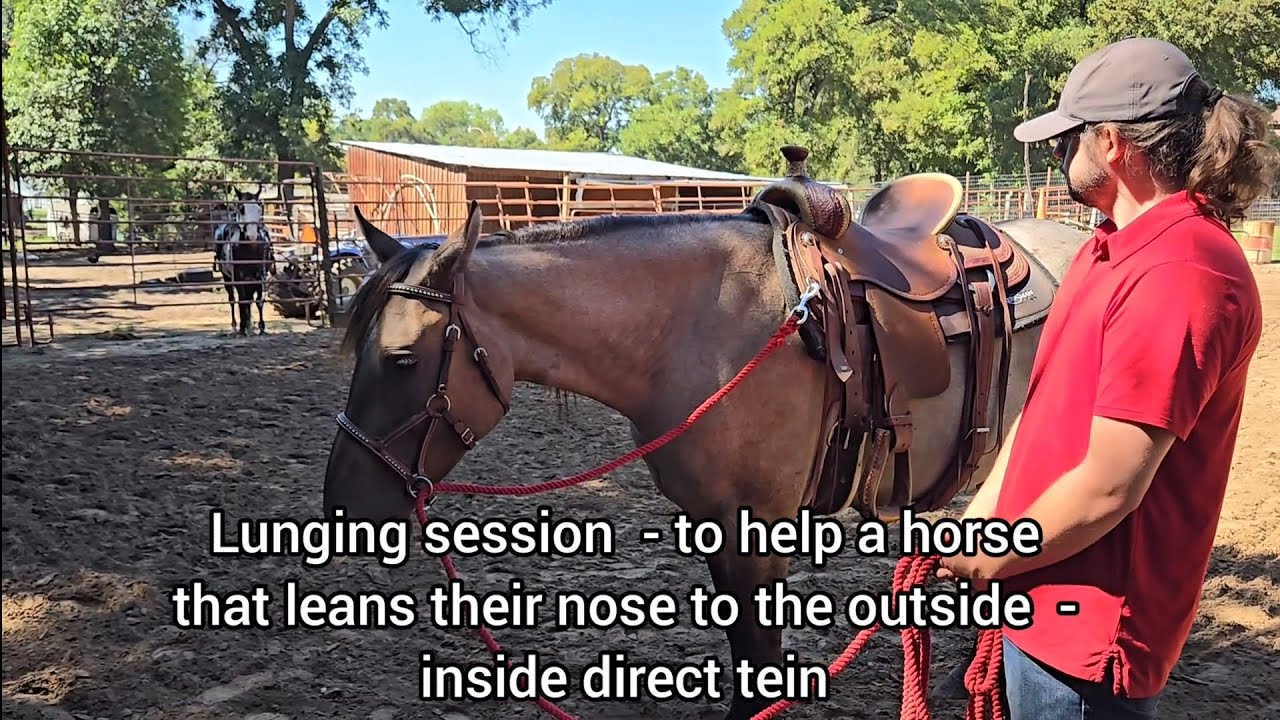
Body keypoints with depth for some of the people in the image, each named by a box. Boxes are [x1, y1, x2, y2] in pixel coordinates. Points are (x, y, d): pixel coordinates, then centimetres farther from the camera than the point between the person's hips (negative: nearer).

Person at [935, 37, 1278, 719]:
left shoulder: (1179, 276, -25)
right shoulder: (1111, 248, 7)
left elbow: (1107, 491, -26)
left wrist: (989, 561, -12)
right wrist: (981, 514, 5)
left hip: (1089, 631, -9)